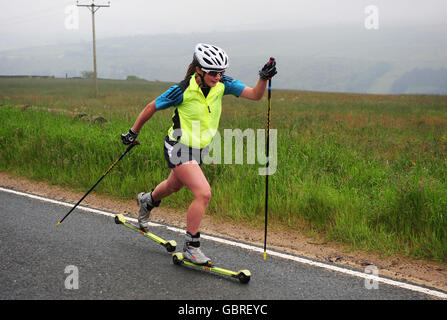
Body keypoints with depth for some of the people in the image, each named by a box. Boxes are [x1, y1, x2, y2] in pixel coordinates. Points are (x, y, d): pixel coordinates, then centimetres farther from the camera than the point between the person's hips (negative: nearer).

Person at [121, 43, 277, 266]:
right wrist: (133, 133, -1)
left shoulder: (222, 84, -10)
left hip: (200, 148, 7)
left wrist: (264, 78, -32)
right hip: (180, 148, -7)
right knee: (203, 193, -21)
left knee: (174, 186, 29)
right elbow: (151, 108, -10)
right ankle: (190, 247, -6)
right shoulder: (183, 90, -23)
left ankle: (147, 200, 62)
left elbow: (255, 95, -14)